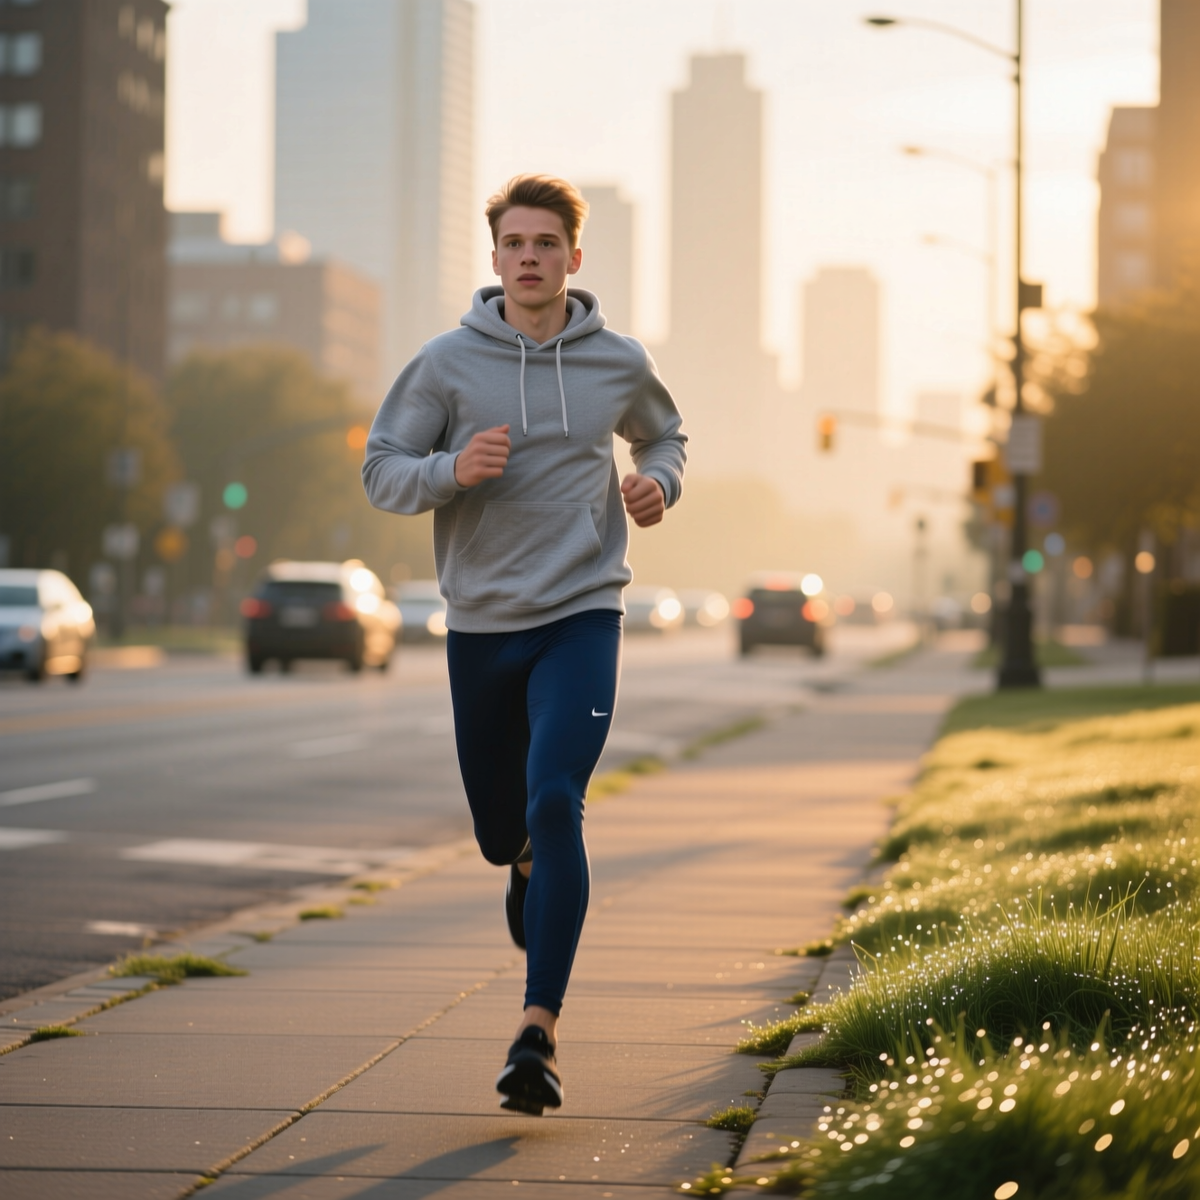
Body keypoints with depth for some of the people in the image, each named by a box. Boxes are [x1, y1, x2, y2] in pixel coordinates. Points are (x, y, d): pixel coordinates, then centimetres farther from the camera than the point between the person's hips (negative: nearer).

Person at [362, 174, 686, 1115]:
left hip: (583, 617, -1)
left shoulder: (619, 363, 3)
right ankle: (528, 865, 53)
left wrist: (660, 483, 0)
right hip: (482, 623, 1)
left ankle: (540, 1031, -16)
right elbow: (381, 471, 0)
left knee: (556, 807, -19)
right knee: (501, 826, 13)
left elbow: (663, 436, 22)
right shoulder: (448, 364, -2)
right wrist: (451, 470, -20)